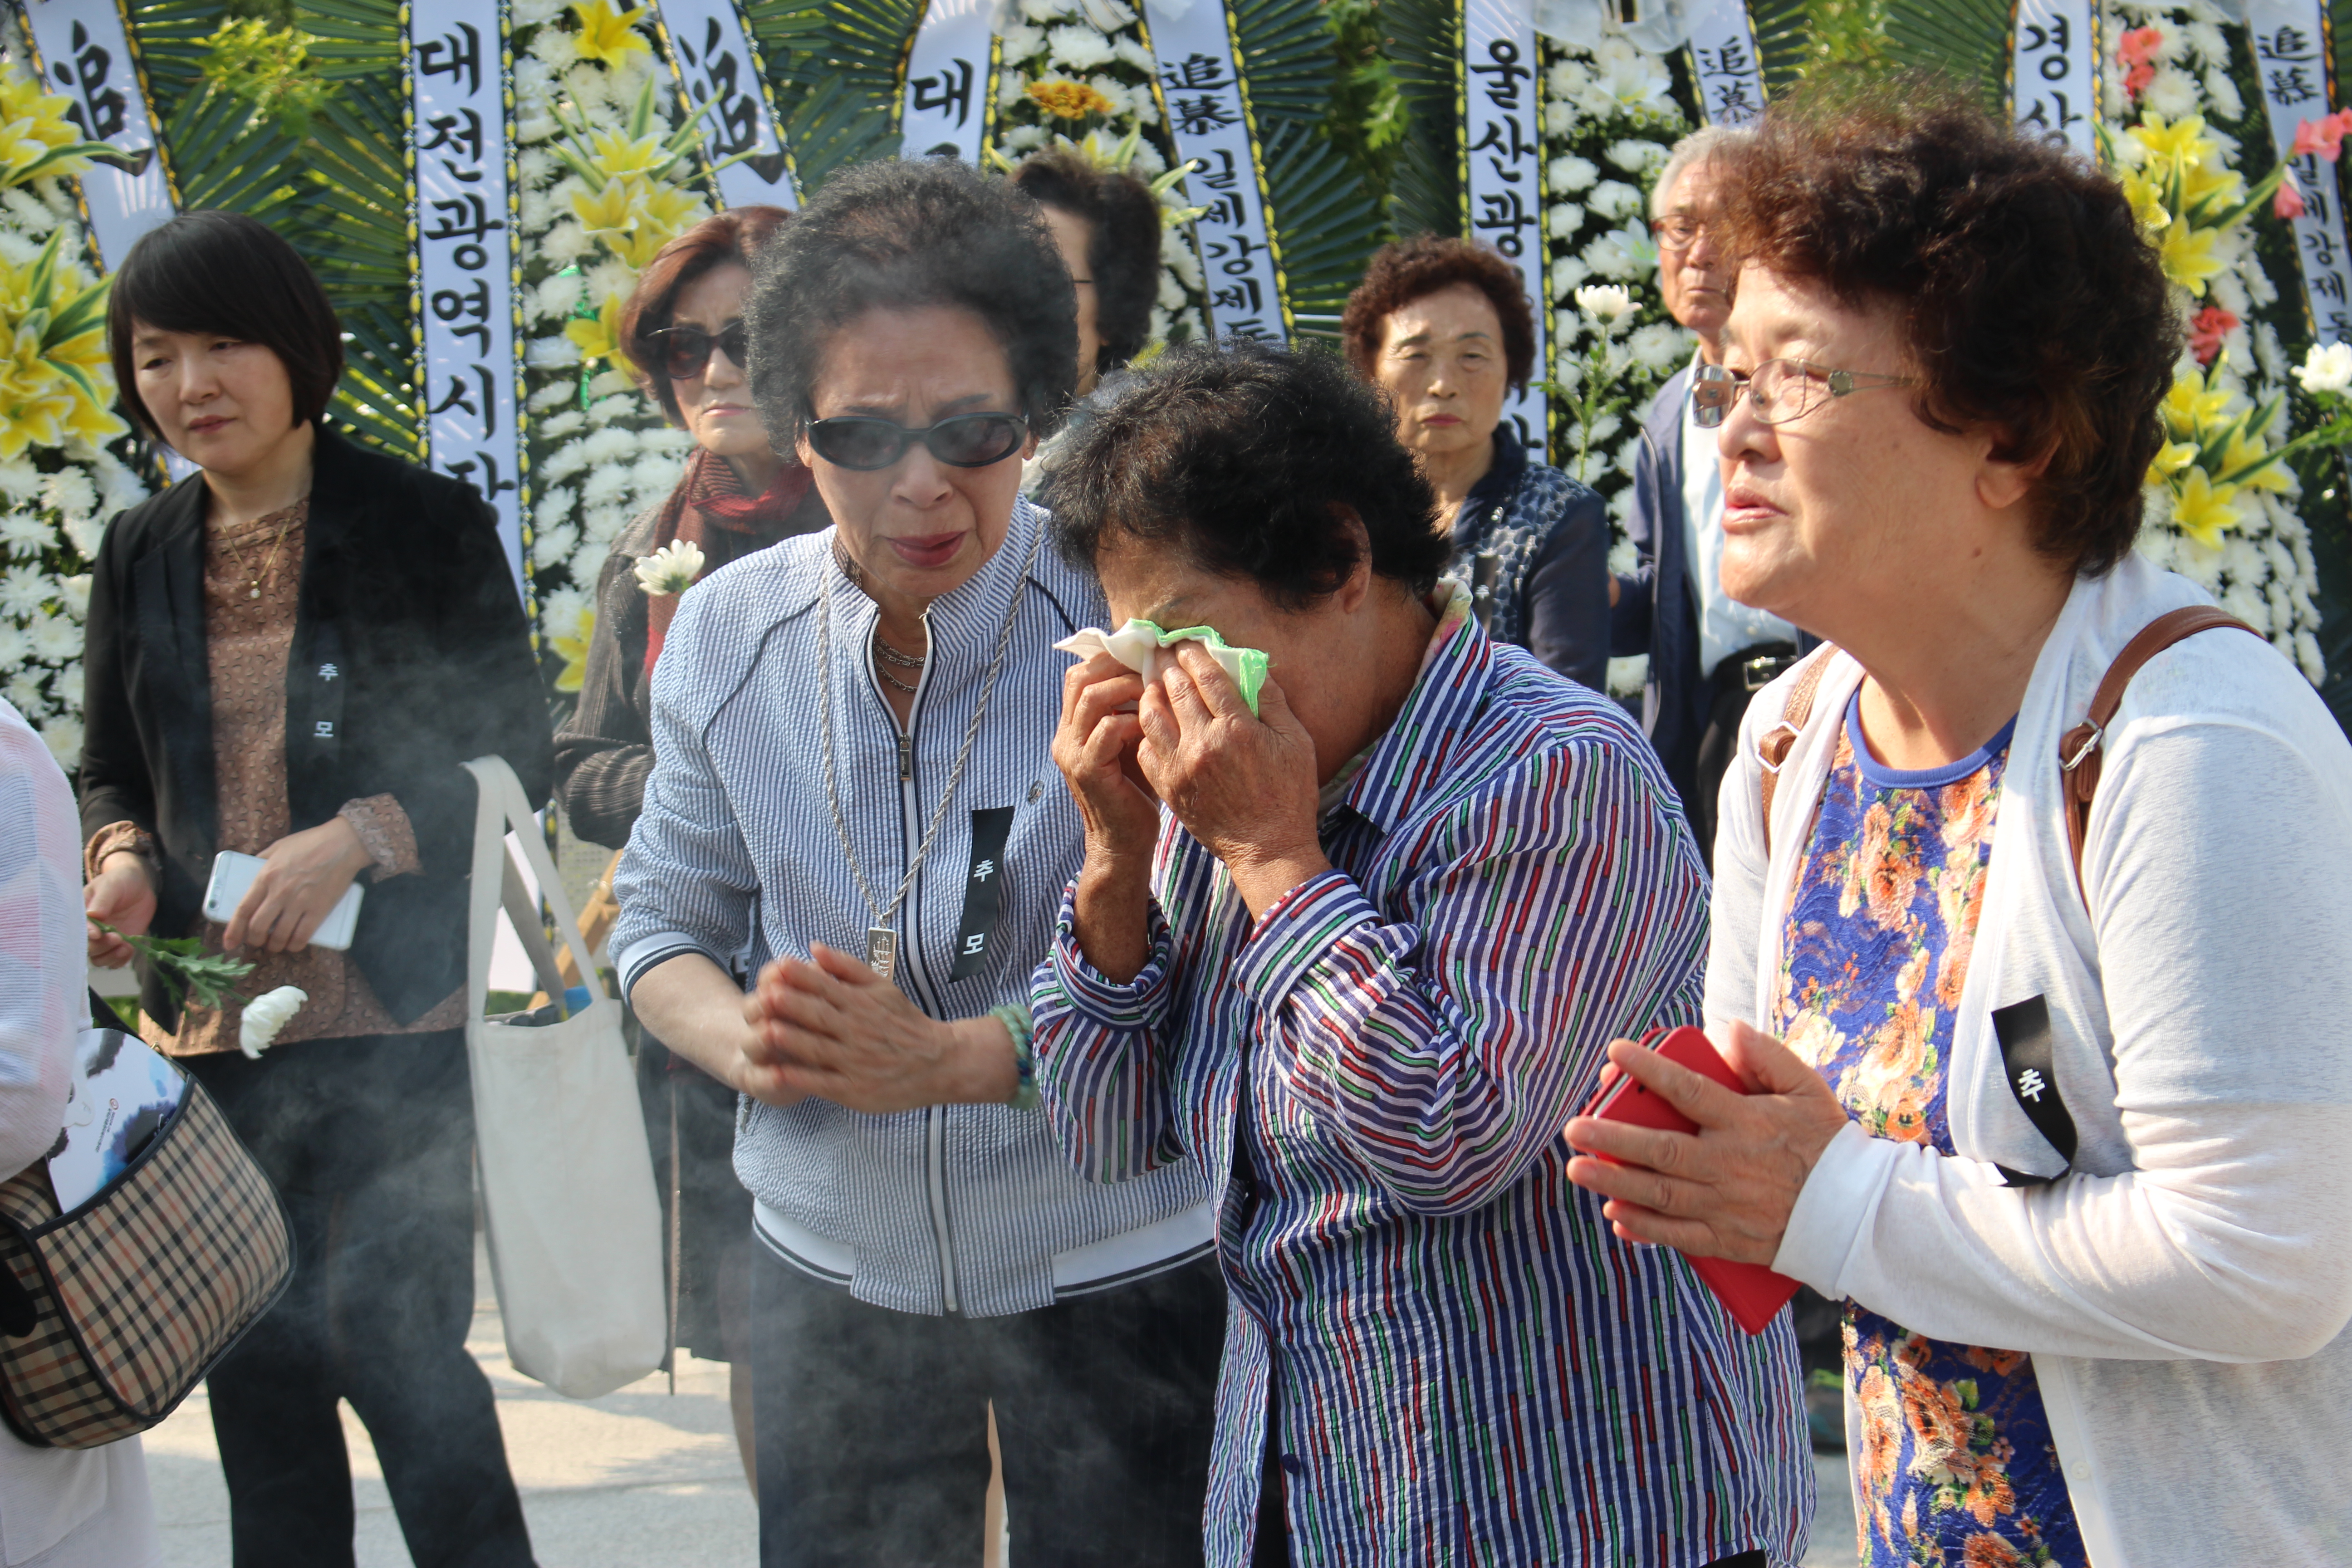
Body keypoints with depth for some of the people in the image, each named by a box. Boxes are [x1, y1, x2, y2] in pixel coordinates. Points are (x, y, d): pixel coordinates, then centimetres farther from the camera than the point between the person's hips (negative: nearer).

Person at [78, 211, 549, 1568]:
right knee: (256, 1369, 10)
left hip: (396, 1016, -5)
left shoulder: (427, 524, -3)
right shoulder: (141, 556, 10)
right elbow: (111, 772, 18)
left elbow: (518, 756, -4)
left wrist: (359, 835, -19)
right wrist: (120, 858, -4)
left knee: (385, 1333, -9)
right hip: (211, 1023, 5)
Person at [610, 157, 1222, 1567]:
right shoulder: (729, 633, -3)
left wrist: (944, 1057, -29)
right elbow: (665, 924, 8)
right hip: (833, 1270, 4)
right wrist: (743, 1038, -14)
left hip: (1119, 1277, -3)